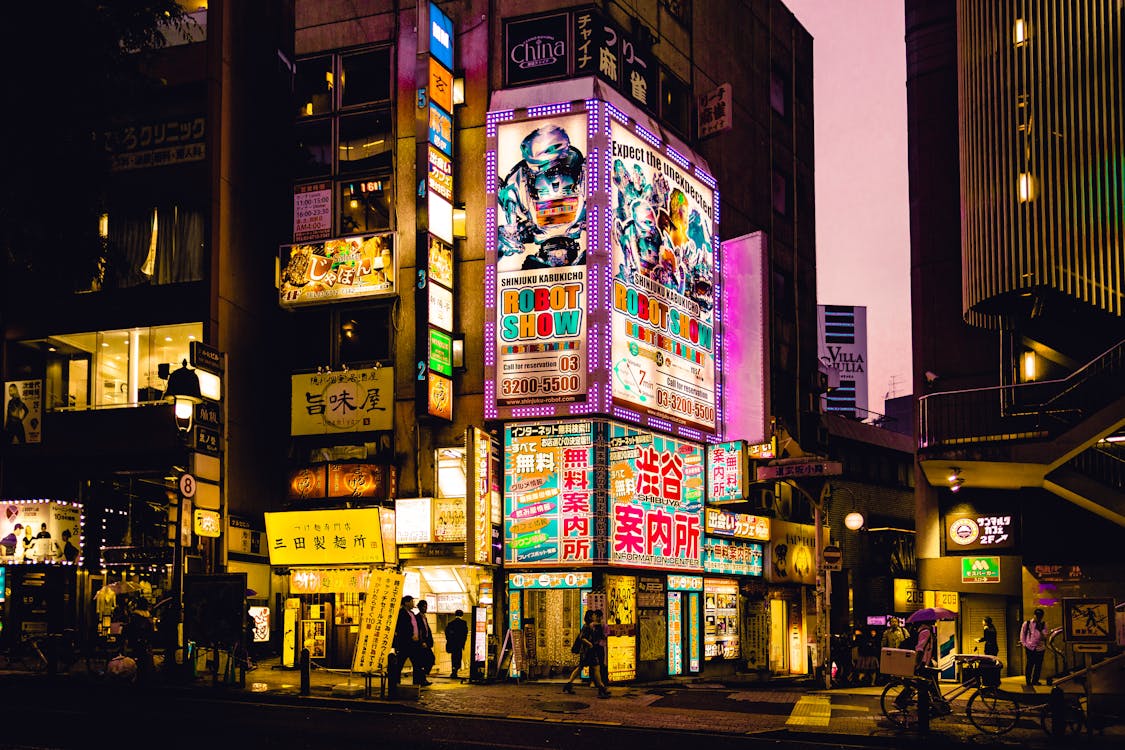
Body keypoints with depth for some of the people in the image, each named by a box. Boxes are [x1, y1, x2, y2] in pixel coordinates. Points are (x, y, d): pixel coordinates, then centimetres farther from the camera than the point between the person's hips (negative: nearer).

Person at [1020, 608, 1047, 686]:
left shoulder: (1043, 625, 9)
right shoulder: (1027, 623, 5)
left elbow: (1044, 637, 1)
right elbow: (1022, 634, 10)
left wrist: (1040, 629, -17)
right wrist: (1024, 644, 2)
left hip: (1040, 648, 2)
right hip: (1030, 648, -2)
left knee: (1038, 665, 2)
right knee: (1029, 665, -3)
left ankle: (1035, 681, 14)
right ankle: (1028, 681, 6)